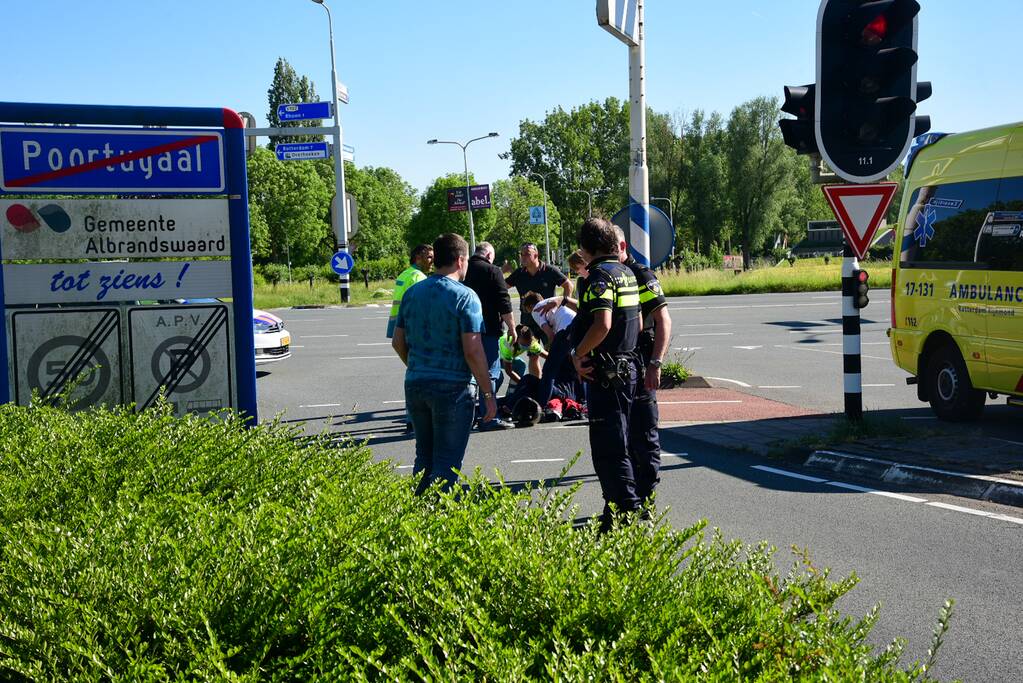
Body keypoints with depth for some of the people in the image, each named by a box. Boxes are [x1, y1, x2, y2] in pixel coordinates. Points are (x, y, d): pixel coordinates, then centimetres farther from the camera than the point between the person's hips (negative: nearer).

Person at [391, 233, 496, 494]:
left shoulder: (412, 293, 8)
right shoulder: (464, 296, -11)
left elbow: (398, 342, 13)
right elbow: (473, 350, -16)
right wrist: (489, 394, -10)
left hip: (415, 384, 6)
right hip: (452, 387, -6)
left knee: (424, 457, 19)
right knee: (447, 462, 1)